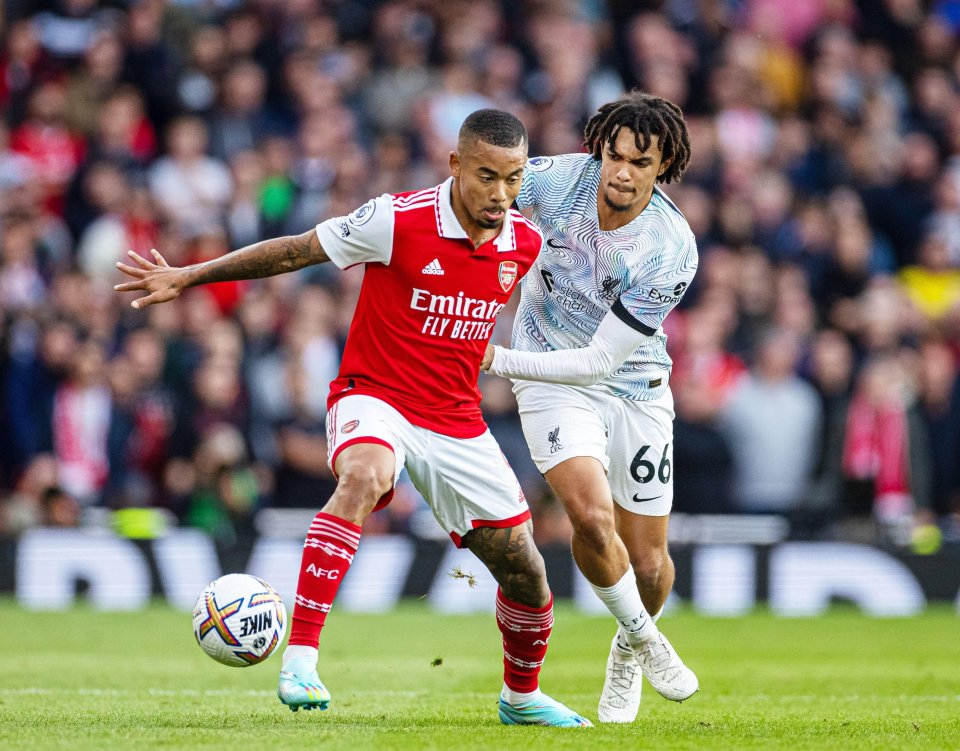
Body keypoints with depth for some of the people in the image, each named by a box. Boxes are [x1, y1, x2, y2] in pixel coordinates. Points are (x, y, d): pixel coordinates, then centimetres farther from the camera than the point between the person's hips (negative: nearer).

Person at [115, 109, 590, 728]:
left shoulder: (524, 243, -3)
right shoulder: (398, 220, -17)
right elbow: (296, 251, -7)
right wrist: (189, 277, -3)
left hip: (459, 422, 5)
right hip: (375, 399, -5)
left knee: (527, 575, 6)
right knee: (365, 476, -39)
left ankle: (521, 696, 37)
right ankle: (300, 658, -40)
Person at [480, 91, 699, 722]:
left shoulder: (674, 252, -23)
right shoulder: (562, 178, -18)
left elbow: (599, 360, -22)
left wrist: (499, 361, -27)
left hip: (634, 388, 0)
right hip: (551, 381, 0)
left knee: (649, 562, 4)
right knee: (592, 516, -25)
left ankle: (628, 651, 39)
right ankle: (648, 640, 0)